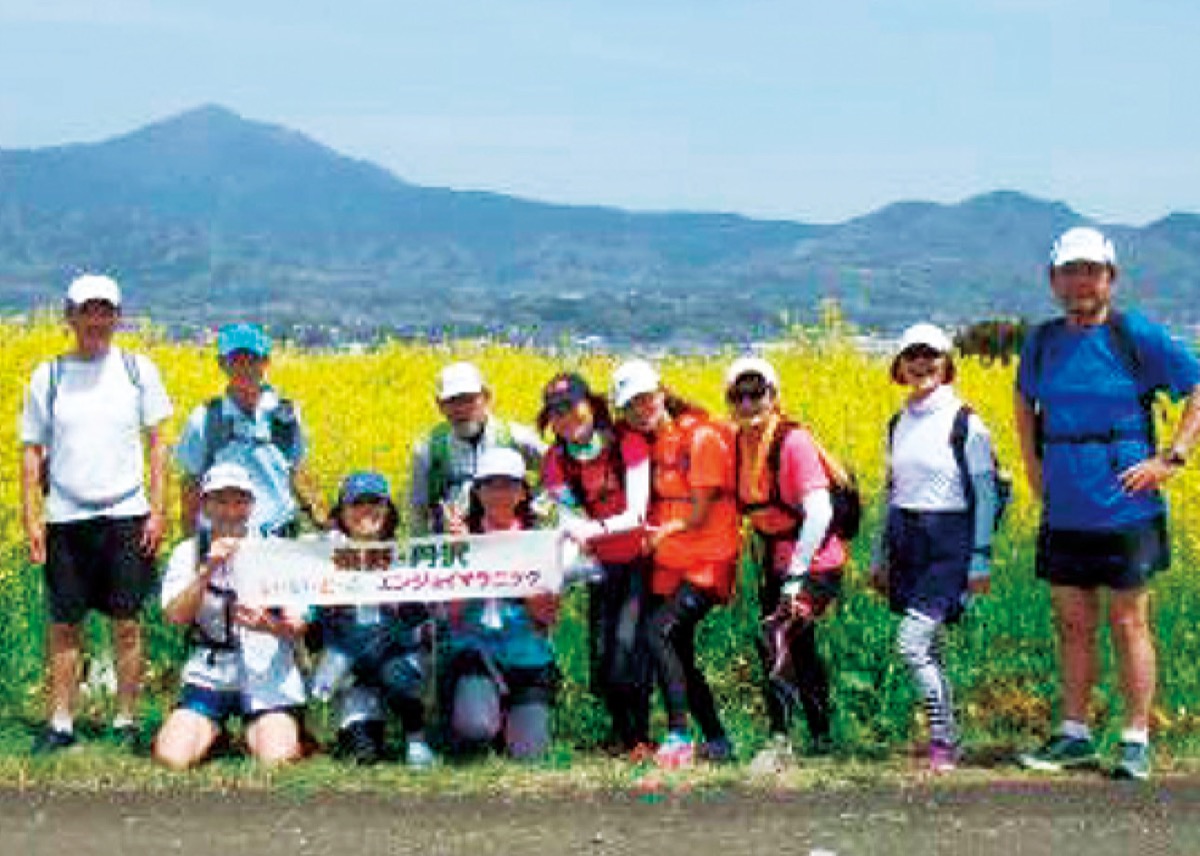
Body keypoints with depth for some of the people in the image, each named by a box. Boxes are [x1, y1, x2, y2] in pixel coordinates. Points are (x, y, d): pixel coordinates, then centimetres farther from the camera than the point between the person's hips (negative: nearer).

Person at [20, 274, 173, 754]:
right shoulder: (48, 376, 5)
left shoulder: (137, 370, 5)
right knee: (63, 625, 4)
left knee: (126, 625, 2)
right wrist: (30, 520, 0)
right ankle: (60, 723, 13)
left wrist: (158, 511, -1)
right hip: (66, 517, 1)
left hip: (126, 515, -1)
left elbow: (156, 445, 6)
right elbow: (32, 452, 7)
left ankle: (127, 722, 12)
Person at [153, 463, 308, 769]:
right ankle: (213, 731, 16)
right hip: (210, 675, 1)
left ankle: (256, 732, 15)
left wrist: (268, 625, -25)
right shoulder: (189, 553, 4)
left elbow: (298, 627, -2)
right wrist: (208, 570, -25)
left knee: (276, 759, -21)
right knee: (173, 757, -17)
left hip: (269, 675, -1)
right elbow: (176, 616, -12)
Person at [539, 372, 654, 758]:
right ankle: (621, 735, 14)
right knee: (601, 651, -2)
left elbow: (636, 516, -21)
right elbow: (571, 520, -11)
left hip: (640, 559, -4)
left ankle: (640, 737, -9)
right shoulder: (556, 462, -2)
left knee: (628, 642, -19)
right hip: (601, 565, 4)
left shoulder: (629, 444, -15)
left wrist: (595, 528, -37)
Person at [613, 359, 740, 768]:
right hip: (668, 565, 8)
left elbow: (699, 515, -13)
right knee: (678, 654, 10)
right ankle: (717, 741, 24)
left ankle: (678, 736, -23)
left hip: (706, 563, -8)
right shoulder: (648, 444, 11)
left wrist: (663, 530, -21)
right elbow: (654, 507, 13)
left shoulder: (702, 437, -10)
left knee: (659, 631, -24)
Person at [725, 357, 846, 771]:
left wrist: (797, 573, -28)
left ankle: (779, 740, -19)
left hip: (816, 563, -8)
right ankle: (821, 736, 34)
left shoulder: (794, 441, -20)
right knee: (799, 648, 17)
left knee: (774, 636, -23)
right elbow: (744, 506, 13)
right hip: (777, 563, 8)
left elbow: (819, 512, -25)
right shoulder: (739, 444, 1)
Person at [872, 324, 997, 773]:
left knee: (912, 642, -16)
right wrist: (881, 557, 19)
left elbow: (984, 495, -6)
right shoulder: (898, 424, 12)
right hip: (906, 542, 7)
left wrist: (980, 560, -10)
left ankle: (943, 739, -5)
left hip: (948, 542, -6)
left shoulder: (965, 423, -7)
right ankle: (947, 741, 17)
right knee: (928, 650, 8)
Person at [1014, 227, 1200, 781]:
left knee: (1128, 625, 2)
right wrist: (1032, 463, 16)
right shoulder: (1041, 342, 7)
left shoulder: (1136, 336, -7)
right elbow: (1025, 401, 28)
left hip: (1125, 511, -5)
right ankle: (1074, 736, 21)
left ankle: (1136, 741, 11)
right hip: (1063, 515, 5)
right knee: (1073, 626, 11)